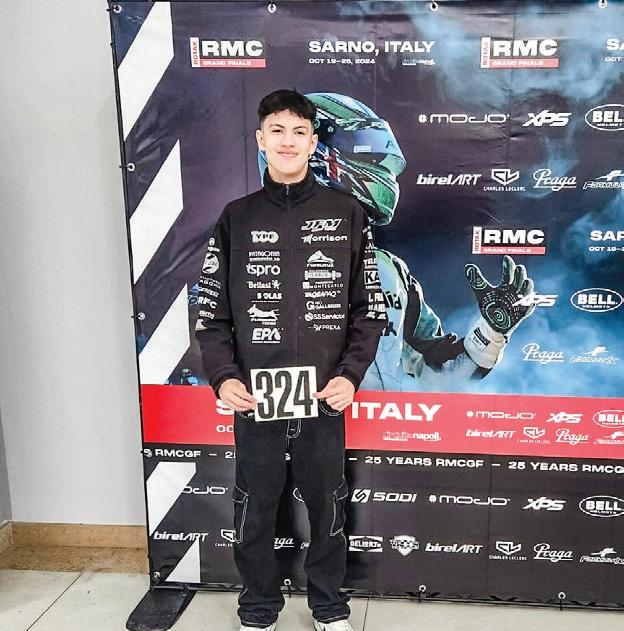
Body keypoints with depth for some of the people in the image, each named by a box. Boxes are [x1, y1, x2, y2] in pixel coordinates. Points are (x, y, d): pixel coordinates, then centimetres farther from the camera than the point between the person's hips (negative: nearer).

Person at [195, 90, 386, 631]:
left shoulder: (347, 214, 1)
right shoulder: (236, 218, 4)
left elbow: (370, 307, 1)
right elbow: (212, 310, 4)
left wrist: (351, 374, -9)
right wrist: (223, 376, -9)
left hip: (324, 397, 0)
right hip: (253, 399, 1)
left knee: (327, 509, 14)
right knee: (254, 514, 13)